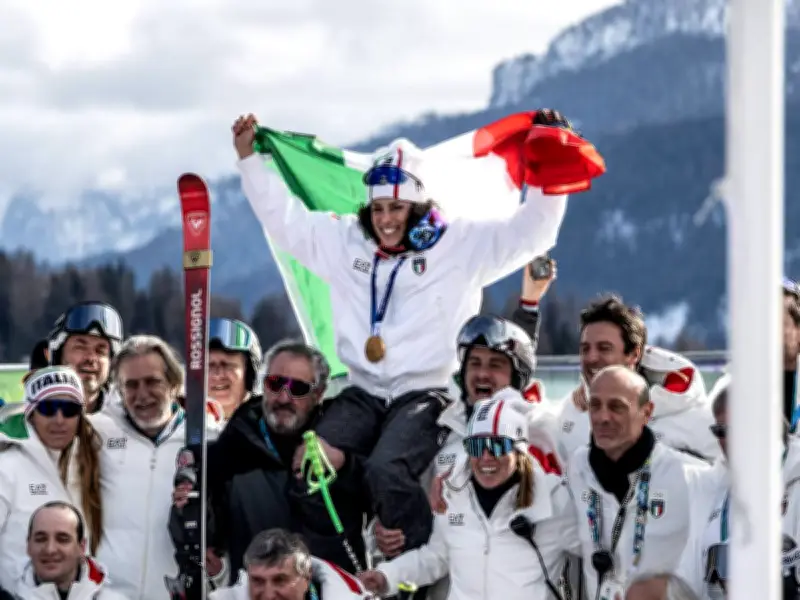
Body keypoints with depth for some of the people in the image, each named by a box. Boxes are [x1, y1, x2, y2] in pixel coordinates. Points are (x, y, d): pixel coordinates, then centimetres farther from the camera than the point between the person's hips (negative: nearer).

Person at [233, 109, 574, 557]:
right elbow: (285, 218, 20)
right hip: (363, 394, 5)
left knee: (387, 469, -32)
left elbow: (530, 232, -2)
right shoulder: (347, 242, 13)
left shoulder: (461, 246, 1)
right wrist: (250, 158, 17)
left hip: (426, 394, -5)